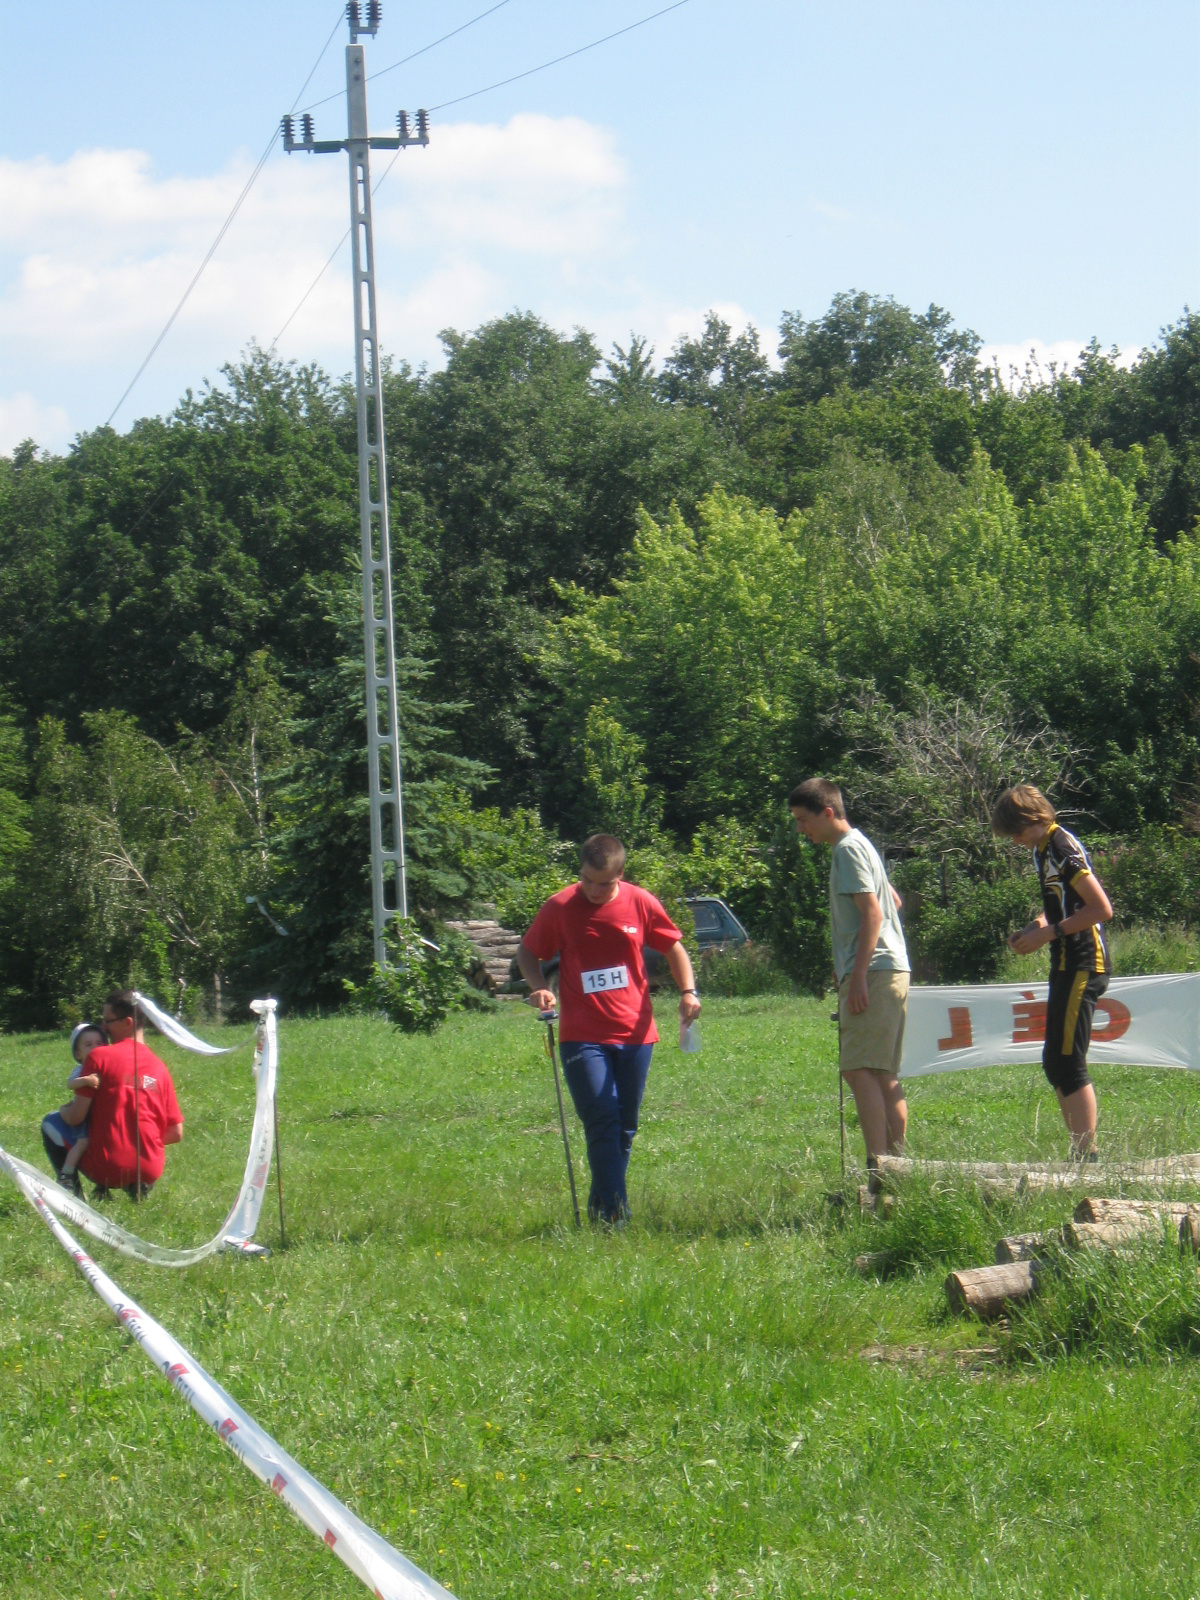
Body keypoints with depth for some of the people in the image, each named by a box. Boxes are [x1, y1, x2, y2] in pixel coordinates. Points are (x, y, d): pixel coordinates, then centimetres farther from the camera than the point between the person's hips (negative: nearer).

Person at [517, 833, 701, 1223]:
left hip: (634, 1034, 3)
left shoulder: (640, 903, -1)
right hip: (583, 1037, -3)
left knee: (625, 1126, 8)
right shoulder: (560, 908, -5)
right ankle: (614, 1214, -14)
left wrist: (687, 991, -2)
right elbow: (527, 953, 8)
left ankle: (602, 1202, 23)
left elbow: (673, 948, 13)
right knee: (602, 1121, -12)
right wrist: (539, 987, -11)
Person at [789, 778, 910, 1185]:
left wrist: (859, 976, -21)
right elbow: (893, 901, 33)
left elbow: (872, 912, -17)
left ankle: (878, 1171, -23)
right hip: (891, 970, 11)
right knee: (882, 1075, 11)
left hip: (874, 972, -11)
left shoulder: (848, 850, -8)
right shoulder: (857, 845, 22)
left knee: (860, 1070, -16)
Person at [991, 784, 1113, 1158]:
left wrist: (1049, 932, -17)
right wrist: (1036, 927, 10)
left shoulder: (1063, 850, -17)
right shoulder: (1044, 849, 13)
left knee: (1067, 1063, -11)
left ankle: (1088, 1156, -10)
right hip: (1068, 965, 11)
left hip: (1082, 967, -11)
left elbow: (1101, 909, -20)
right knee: (1055, 1063, 12)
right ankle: (1081, 1154, 15)